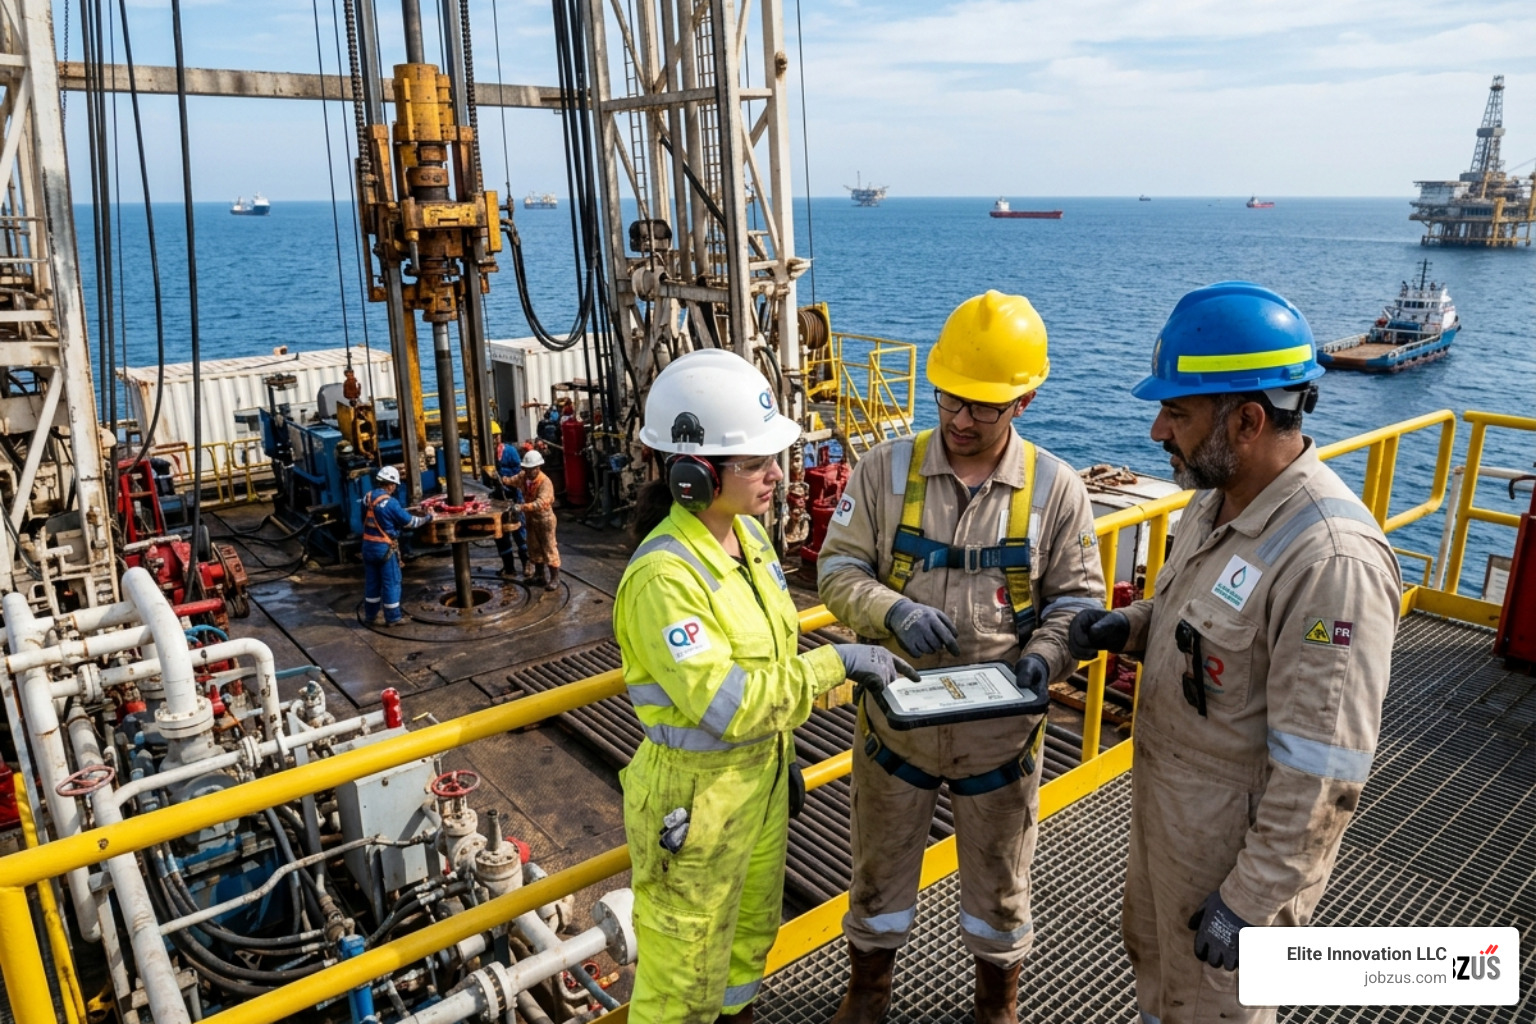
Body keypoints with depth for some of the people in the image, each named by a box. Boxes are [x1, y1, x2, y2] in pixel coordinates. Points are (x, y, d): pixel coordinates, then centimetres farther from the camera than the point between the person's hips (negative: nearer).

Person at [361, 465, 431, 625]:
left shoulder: (366, 498, 2)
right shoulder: (390, 502, -19)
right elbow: (409, 522, -12)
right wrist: (427, 518, 4)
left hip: (368, 545, 7)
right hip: (385, 547, -7)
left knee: (371, 582, 17)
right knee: (391, 582, 4)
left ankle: (370, 615, 25)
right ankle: (392, 617, 11)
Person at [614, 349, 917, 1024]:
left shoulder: (748, 534, -2)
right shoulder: (664, 575, -28)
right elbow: (727, 706, -31)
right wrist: (835, 663, -27)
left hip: (763, 776, 8)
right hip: (696, 796, -8)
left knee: (752, 929, 29)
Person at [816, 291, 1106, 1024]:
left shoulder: (1055, 488, -9)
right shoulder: (885, 469, -9)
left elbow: (1078, 597, -2)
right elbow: (839, 570, -7)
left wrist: (1044, 658, -21)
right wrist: (893, 611, -26)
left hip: (999, 730, 0)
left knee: (998, 877, 21)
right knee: (880, 865, 21)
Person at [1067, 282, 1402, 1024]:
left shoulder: (1330, 560, -31)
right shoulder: (1217, 500, -3)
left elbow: (1323, 775, -27)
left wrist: (1251, 901, -20)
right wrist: (1128, 627, -5)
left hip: (1238, 839, -8)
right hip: (1163, 800, 8)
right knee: (1152, 952, 28)